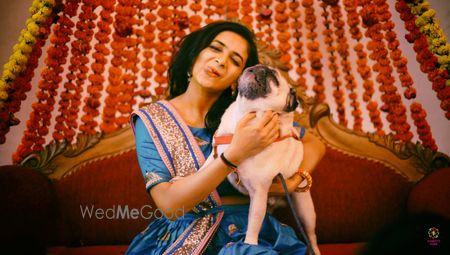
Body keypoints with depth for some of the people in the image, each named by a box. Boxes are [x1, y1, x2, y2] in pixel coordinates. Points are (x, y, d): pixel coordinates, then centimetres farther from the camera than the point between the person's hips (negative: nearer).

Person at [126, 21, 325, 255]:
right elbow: (169, 204, -14)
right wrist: (235, 154, -26)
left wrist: (295, 180, -12)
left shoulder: (246, 112, 0)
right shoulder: (151, 119, -4)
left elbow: (314, 145, 8)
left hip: (250, 230, 1)